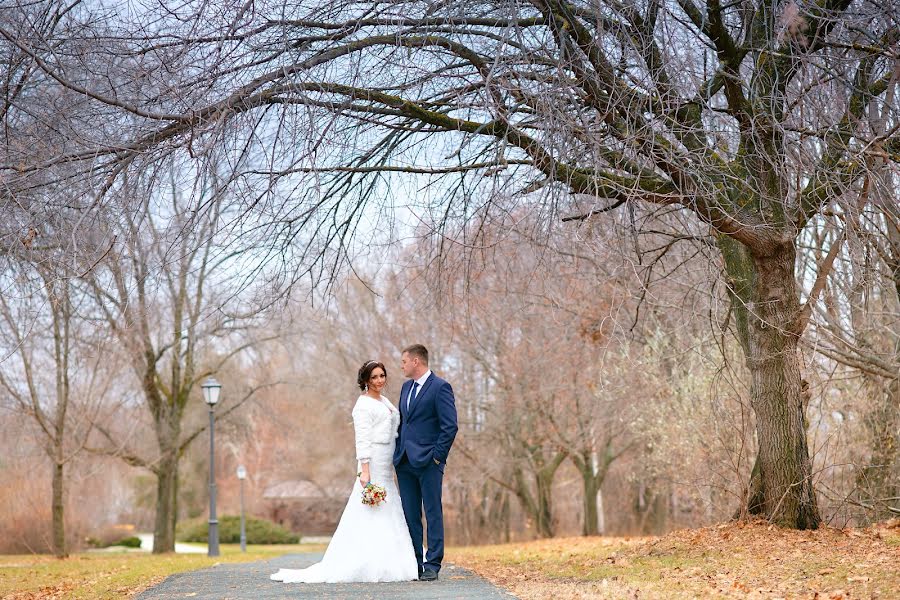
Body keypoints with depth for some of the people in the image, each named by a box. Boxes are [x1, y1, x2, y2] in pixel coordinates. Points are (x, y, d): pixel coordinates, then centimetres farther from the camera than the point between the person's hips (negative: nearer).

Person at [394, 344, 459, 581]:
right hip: (405, 461, 7)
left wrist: (437, 456, -12)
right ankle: (413, 565, 14)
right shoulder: (406, 387, 16)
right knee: (410, 516, 8)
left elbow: (450, 426, -12)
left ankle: (432, 566, 0)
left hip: (427, 461, -7)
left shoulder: (440, 387, -7)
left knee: (433, 514, -2)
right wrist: (398, 454, 13)